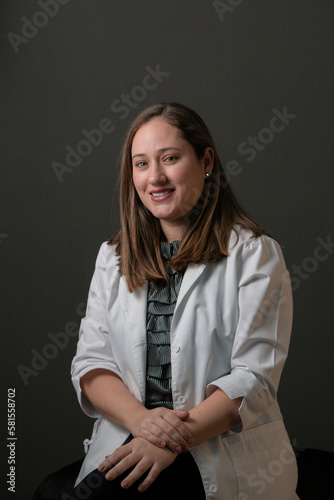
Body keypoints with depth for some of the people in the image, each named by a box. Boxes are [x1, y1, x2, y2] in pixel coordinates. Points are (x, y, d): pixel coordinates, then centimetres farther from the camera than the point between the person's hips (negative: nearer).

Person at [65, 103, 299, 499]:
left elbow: (255, 376, -8)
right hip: (129, 442, 4)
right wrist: (140, 418, -14)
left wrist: (175, 440, -20)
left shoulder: (254, 253, -1)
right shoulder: (113, 257, 14)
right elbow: (90, 362, 6)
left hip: (224, 455, -4)